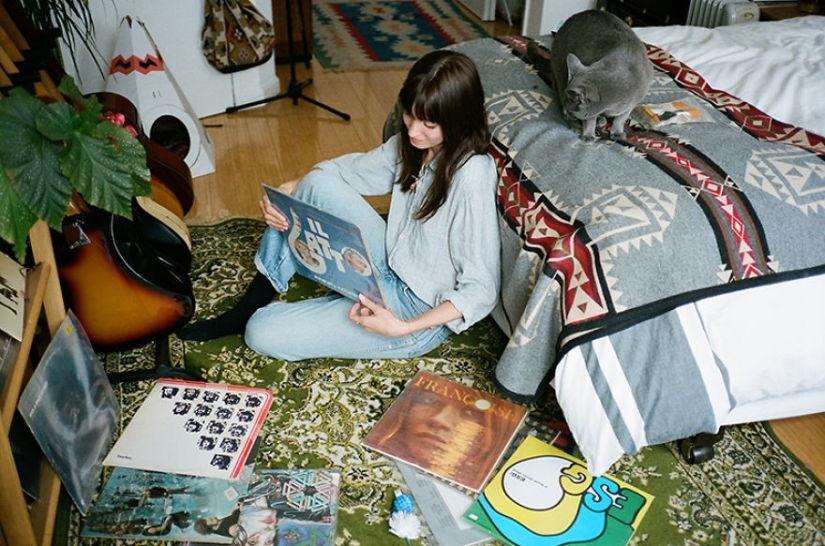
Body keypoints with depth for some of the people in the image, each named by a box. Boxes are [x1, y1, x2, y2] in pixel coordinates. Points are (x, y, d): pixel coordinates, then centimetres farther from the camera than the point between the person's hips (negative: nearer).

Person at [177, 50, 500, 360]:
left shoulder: (471, 176, -26)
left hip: (419, 313, -7)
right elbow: (353, 169, 8)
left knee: (262, 334, -15)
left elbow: (480, 291, -24)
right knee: (318, 184, -14)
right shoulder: (411, 144, -3)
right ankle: (244, 311, 0)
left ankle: (250, 319, 24)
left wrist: (404, 328, -33)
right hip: (389, 266, 7)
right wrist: (285, 194, -11)